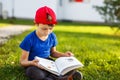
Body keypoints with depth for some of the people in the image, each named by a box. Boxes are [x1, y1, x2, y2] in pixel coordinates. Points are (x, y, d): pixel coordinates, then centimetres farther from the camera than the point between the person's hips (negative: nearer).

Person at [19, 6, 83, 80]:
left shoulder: (52, 37, -1)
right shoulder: (29, 39, -17)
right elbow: (23, 61, -13)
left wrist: (63, 55, -2)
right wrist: (32, 63, -35)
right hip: (34, 66, -4)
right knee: (33, 72, -40)